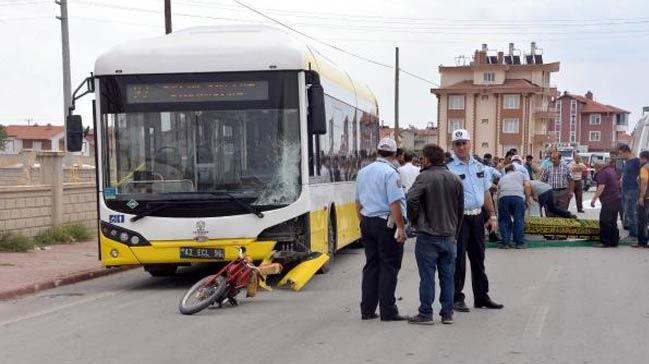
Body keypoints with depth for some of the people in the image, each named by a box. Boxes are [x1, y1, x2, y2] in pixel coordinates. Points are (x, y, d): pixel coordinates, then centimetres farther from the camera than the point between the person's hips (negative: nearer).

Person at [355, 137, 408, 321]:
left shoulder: (363, 172, 11)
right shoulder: (390, 173, -13)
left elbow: (358, 202, 17)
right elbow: (394, 203, -19)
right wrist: (401, 228, -16)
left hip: (367, 223, 7)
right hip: (386, 223, -7)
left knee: (371, 265, 12)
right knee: (388, 268, -1)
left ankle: (367, 310, 14)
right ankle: (388, 311, 1)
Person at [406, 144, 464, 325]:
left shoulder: (424, 177, -11)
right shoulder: (455, 179, 9)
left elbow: (411, 199, -24)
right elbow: (461, 209, 13)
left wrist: (415, 219, -8)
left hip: (428, 236, -5)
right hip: (449, 236, 5)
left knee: (427, 276, 0)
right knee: (447, 276, 10)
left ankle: (425, 314, 4)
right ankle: (447, 314, 13)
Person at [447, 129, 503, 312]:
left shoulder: (479, 167, 12)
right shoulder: (449, 168, -8)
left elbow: (486, 192, 18)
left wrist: (492, 215, 13)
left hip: (477, 217, 6)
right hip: (459, 218, -6)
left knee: (478, 259, 14)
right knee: (458, 260, -1)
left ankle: (481, 297, 23)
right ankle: (456, 299, 9)